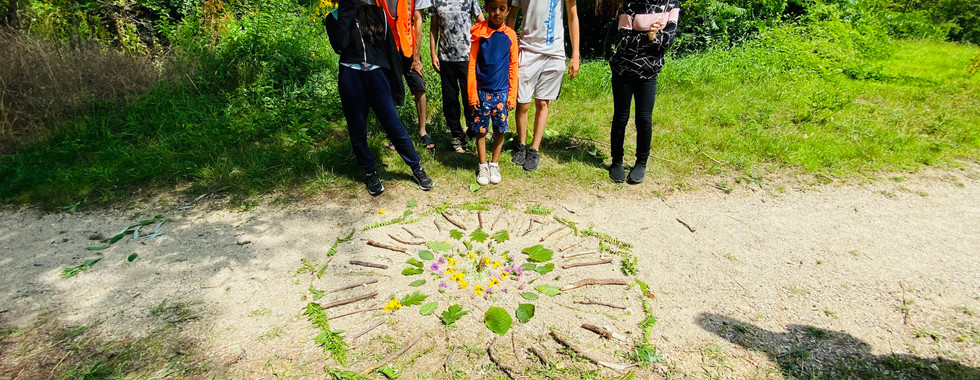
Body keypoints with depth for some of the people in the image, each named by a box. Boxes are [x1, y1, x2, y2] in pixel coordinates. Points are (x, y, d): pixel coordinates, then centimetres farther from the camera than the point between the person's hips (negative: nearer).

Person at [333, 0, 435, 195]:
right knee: (357, 131, 7)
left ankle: (417, 169, 11)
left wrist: (397, 87, 8)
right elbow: (340, 46, -14)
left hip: (376, 75, 0)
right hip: (350, 77, 0)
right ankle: (370, 173, 24)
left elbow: (390, 49, 10)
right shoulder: (337, 16, 5)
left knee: (394, 126, -2)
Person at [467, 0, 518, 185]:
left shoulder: (510, 35, 1)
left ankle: (494, 164, 22)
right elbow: (472, 65, -3)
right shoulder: (479, 32, -4)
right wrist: (472, 95, -7)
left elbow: (513, 66, 4)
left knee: (500, 130, 5)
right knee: (480, 130, 5)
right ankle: (482, 165, 19)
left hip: (501, 91, 1)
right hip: (482, 91, -1)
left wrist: (512, 95, 1)